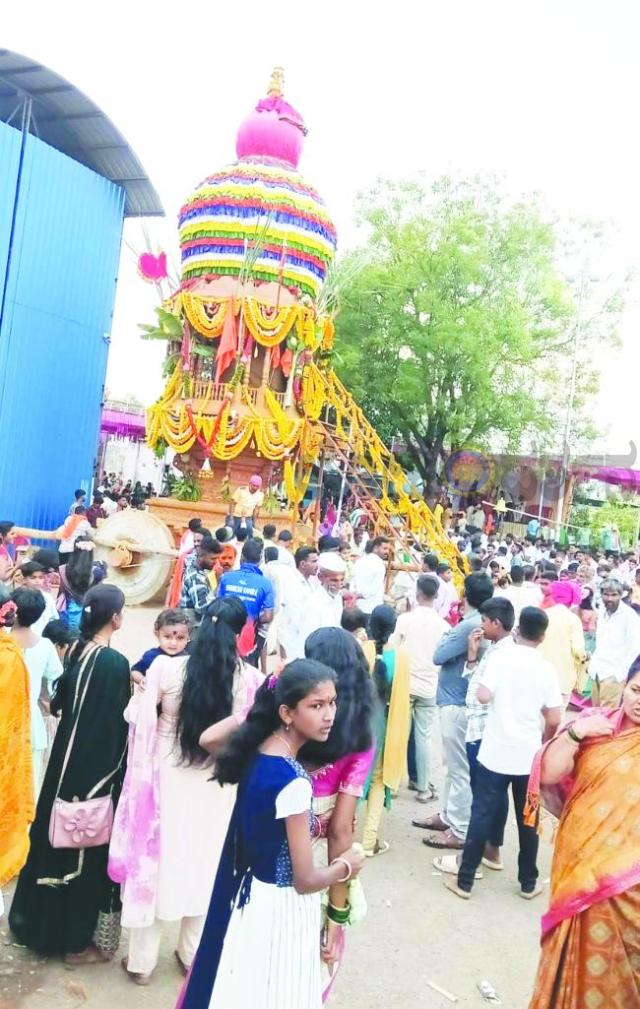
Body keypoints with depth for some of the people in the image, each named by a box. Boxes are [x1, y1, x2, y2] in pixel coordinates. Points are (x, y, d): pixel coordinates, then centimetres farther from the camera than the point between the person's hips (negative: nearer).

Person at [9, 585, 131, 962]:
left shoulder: (78, 651, 0)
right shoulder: (115, 663, -23)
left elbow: (61, 702, 11)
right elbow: (116, 726, -20)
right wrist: (116, 771, -8)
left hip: (68, 757, 8)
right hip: (98, 766, -7)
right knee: (88, 847, 7)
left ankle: (42, 922, 38)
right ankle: (76, 941, 22)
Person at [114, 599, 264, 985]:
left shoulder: (166, 667, -17)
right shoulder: (250, 678, -16)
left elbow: (137, 717, -6)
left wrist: (144, 691, 13)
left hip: (168, 779, 0)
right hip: (217, 787, 1)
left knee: (157, 859, 17)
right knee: (202, 864, 21)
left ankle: (142, 961, 33)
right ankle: (193, 954, 39)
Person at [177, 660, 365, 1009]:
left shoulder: (257, 750, -8)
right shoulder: (294, 782, -31)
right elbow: (304, 880, -24)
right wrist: (346, 866, -3)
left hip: (249, 892, 8)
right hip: (280, 905, -7)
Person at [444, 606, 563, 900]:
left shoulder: (500, 656, -9)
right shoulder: (546, 669, -3)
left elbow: (483, 696, -17)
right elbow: (555, 719, -1)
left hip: (496, 753, -2)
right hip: (530, 757, 2)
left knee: (482, 815, 6)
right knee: (528, 820, 15)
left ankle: (464, 881, 13)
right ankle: (528, 883, 27)